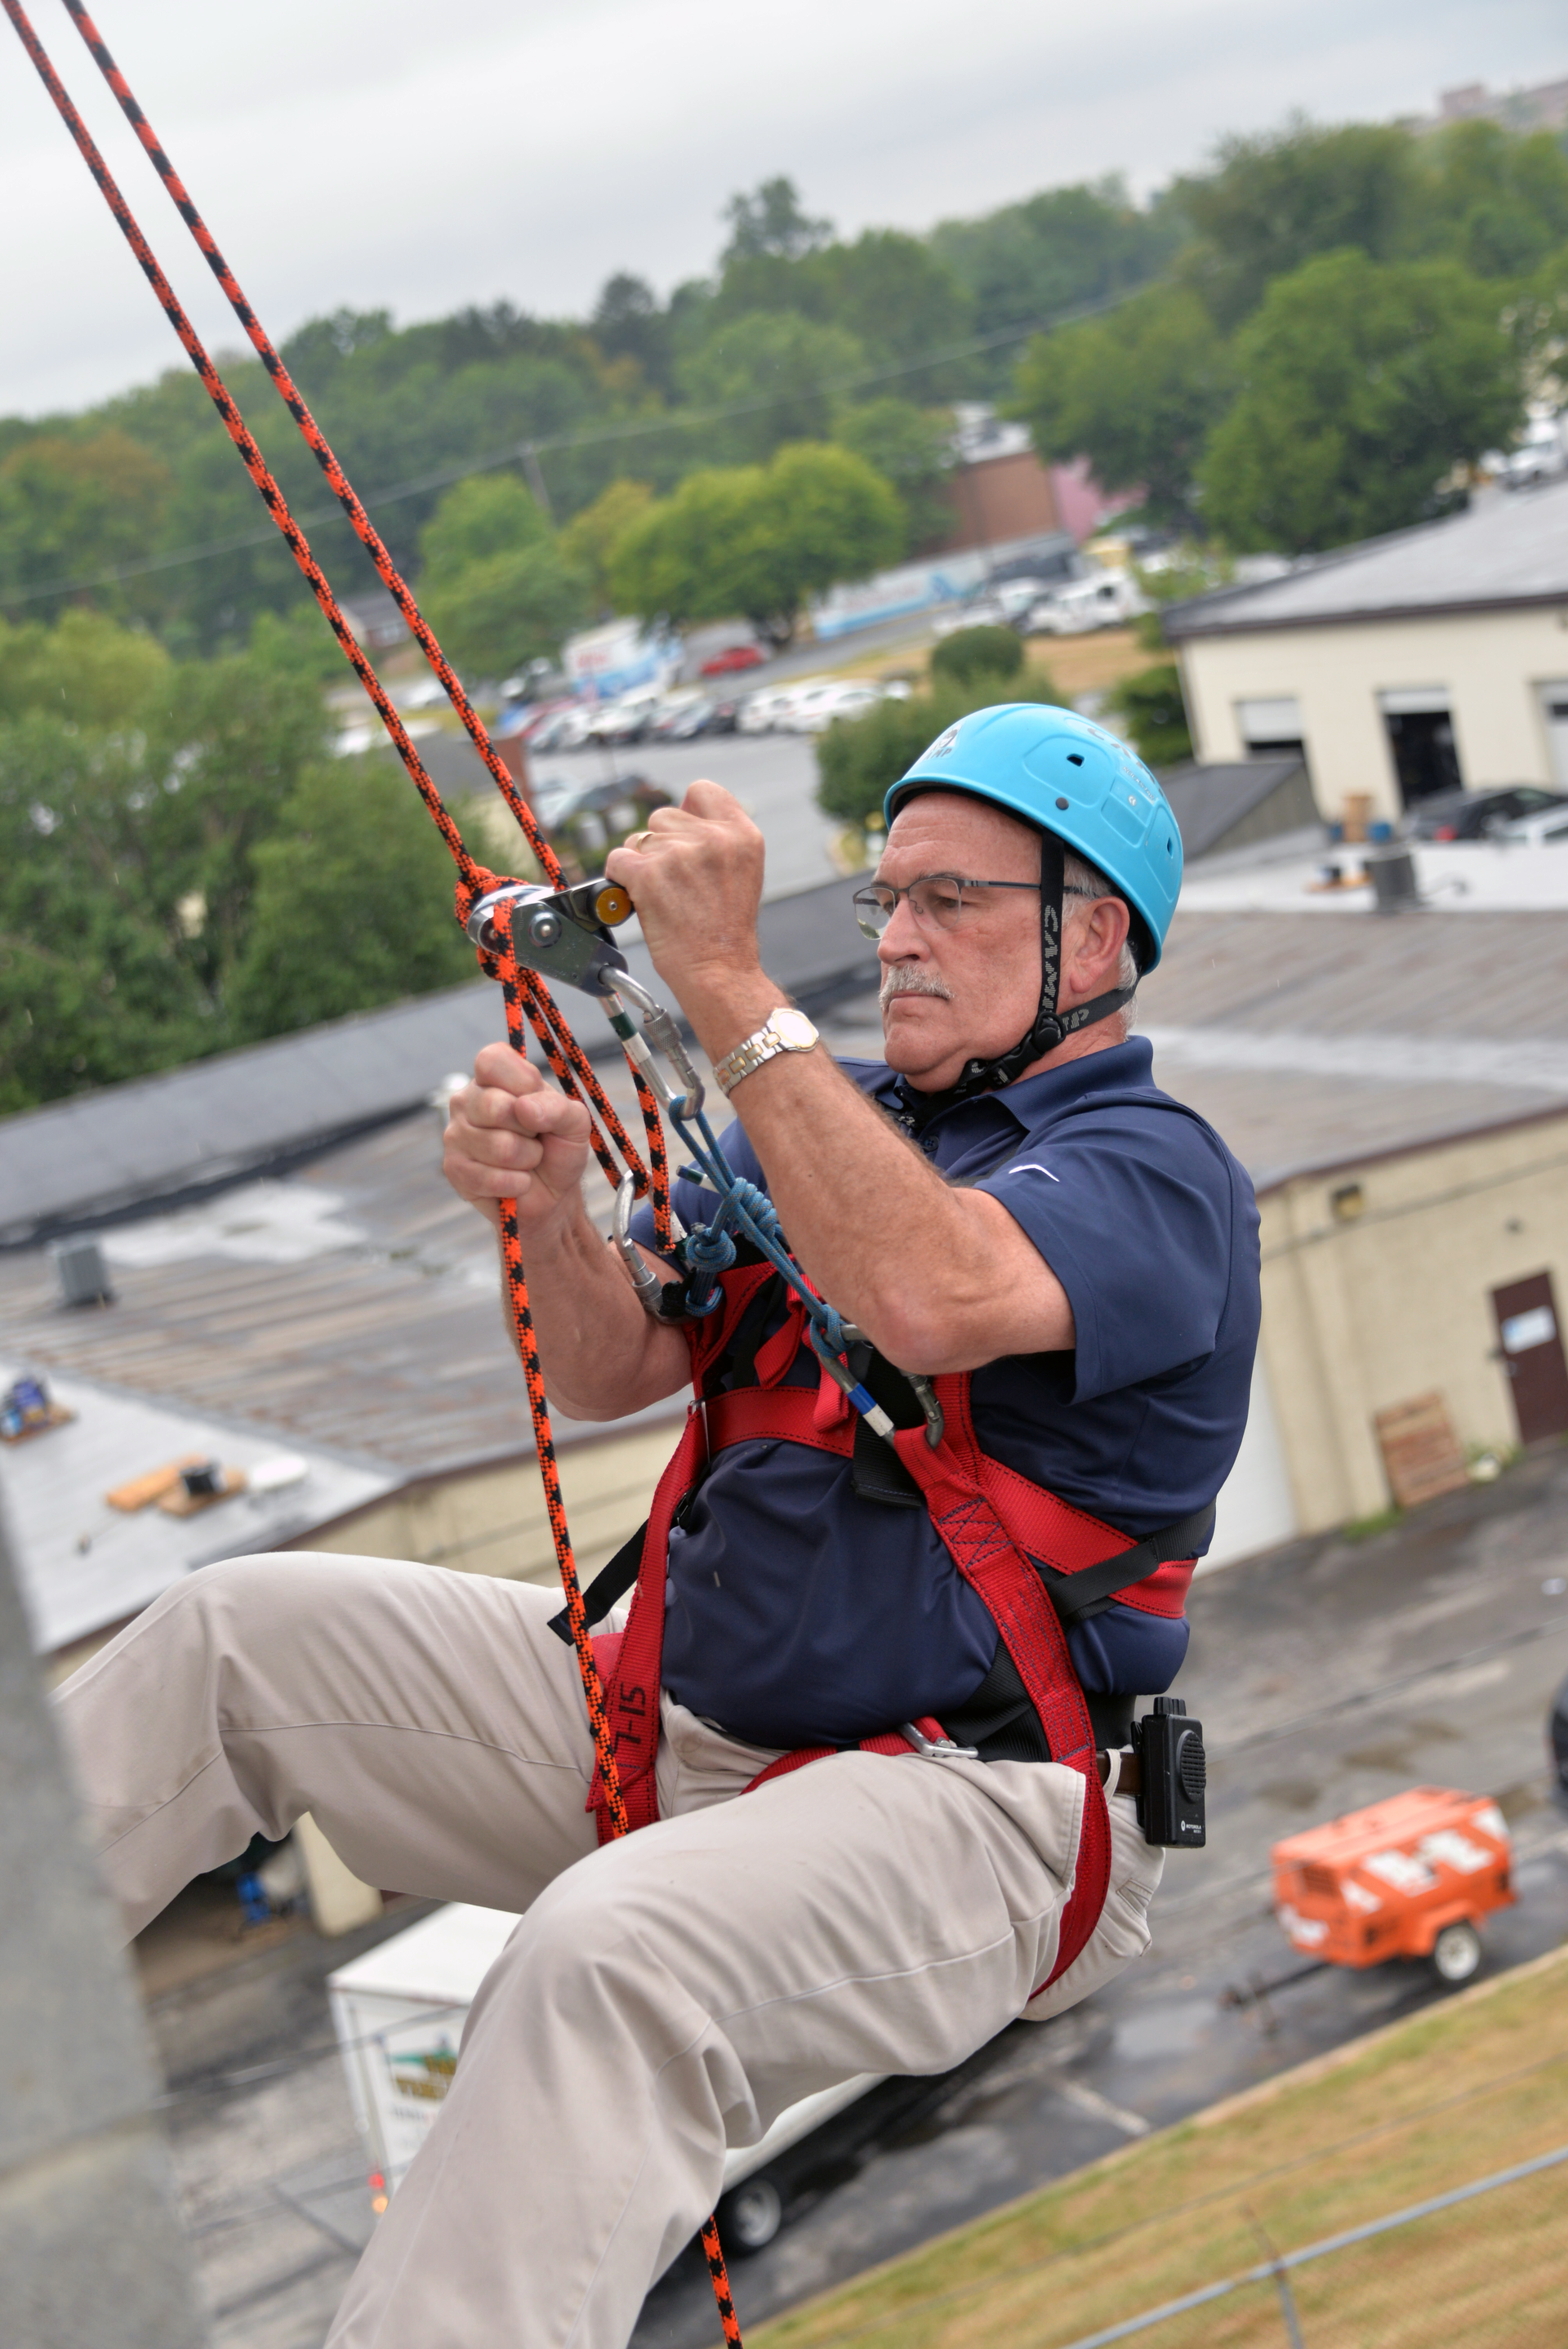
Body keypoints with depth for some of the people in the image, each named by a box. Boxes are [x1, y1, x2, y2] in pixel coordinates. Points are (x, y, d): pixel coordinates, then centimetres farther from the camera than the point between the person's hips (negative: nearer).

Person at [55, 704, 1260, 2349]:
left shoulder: (1153, 1171, -9)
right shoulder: (829, 1114, 15)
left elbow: (928, 1298, -32)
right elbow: (613, 1372, 10)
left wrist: (727, 984, -29)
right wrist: (547, 1219, -12)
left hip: (956, 1800, -8)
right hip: (678, 1720, 8)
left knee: (615, 1946, -39)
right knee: (240, 1630, 6)